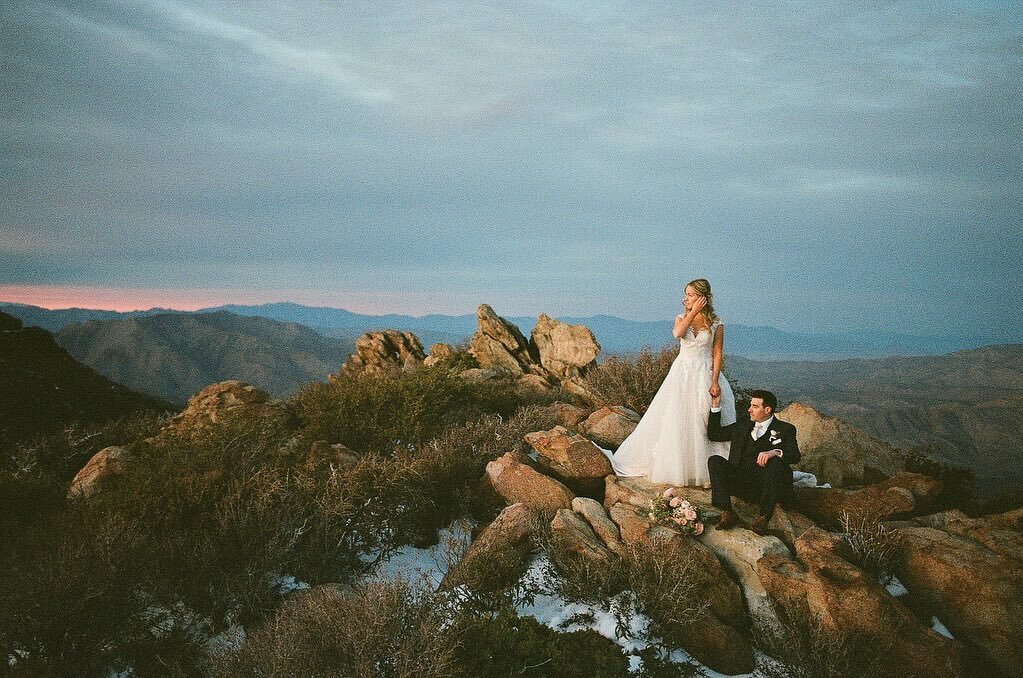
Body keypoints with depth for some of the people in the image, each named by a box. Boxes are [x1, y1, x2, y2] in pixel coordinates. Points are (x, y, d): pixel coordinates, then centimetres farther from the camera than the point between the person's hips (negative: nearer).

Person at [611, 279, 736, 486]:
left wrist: (715, 382, -12)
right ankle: (677, 467, 15)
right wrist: (693, 312, -16)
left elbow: (717, 354, -4)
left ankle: (702, 469, 11)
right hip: (681, 373, 2)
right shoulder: (682, 318, 4)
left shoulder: (716, 324, -2)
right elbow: (677, 333, -19)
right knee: (676, 420, 3)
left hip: (704, 375, -2)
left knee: (702, 422, 0)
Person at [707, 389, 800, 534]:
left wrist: (775, 452, -29)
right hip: (741, 485, 4)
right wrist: (715, 407, 18)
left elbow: (795, 456, -7)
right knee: (715, 461, -17)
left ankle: (763, 517, -32)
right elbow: (713, 434, 27)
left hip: (768, 485, -4)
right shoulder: (742, 427, 24)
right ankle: (727, 514, -30)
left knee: (776, 463, -33)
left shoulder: (784, 429, 10)